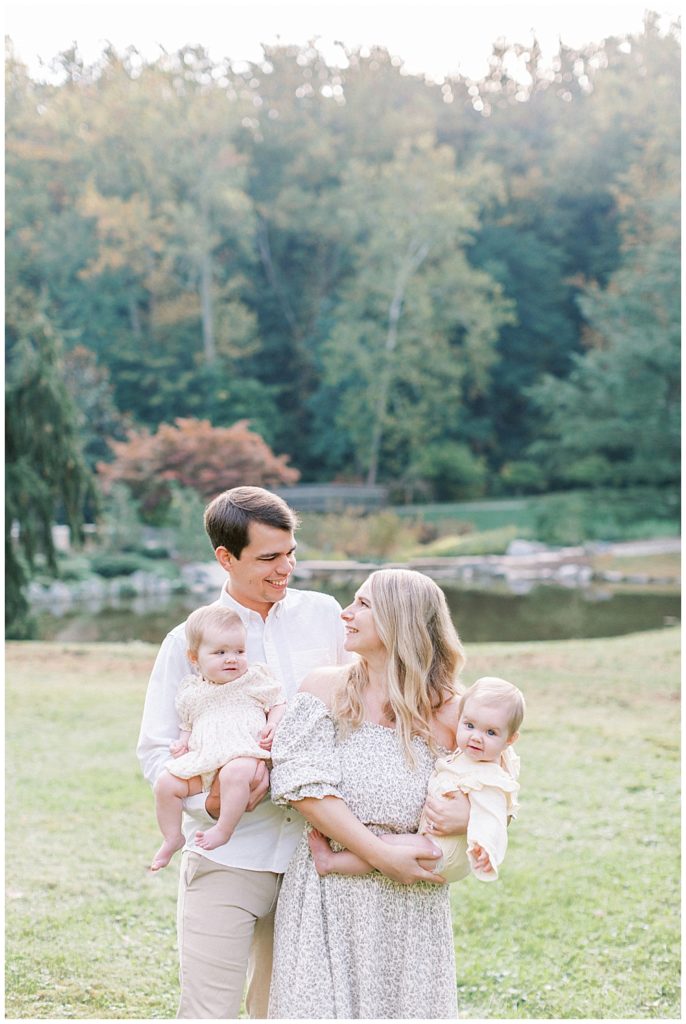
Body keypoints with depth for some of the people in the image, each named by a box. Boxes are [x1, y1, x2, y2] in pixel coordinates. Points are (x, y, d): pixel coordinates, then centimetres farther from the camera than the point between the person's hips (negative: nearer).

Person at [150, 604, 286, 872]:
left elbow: (278, 704, 10)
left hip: (243, 754, -4)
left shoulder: (255, 678, 9)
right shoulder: (191, 692, 18)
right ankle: (172, 838, 8)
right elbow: (187, 725, 27)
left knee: (235, 773, -39)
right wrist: (182, 742, 7)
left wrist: (273, 726, -9)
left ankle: (223, 830, -28)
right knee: (165, 784, -10)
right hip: (201, 760, 4)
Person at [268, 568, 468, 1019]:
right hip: (328, 898, 0)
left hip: (412, 902, 0)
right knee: (320, 1002, 1)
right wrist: (381, 854, -16)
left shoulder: (448, 712, 0)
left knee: (407, 1002, 4)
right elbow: (304, 788, -8)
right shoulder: (326, 688, 1)